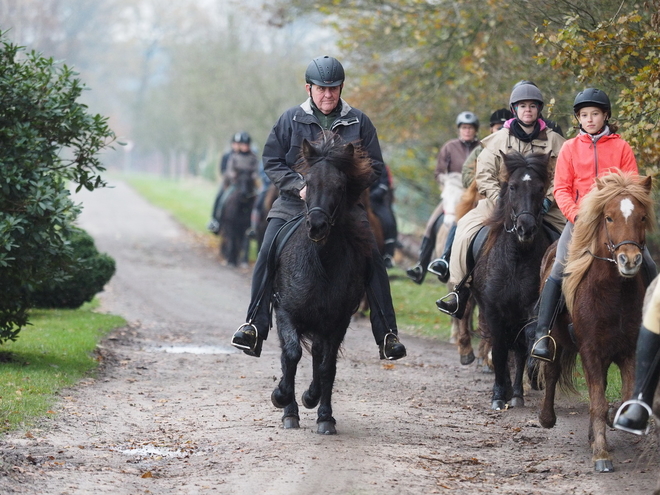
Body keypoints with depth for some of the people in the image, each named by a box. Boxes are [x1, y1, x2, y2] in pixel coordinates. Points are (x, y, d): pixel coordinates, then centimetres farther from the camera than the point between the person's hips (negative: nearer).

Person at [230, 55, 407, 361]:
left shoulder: (359, 122, 5)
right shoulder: (291, 120, 4)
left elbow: (375, 167, 9)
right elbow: (272, 161, 6)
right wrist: (299, 186, -9)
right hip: (295, 204, 0)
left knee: (372, 260, -12)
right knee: (268, 255, -19)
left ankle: (387, 335, -4)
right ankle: (255, 326, -14)